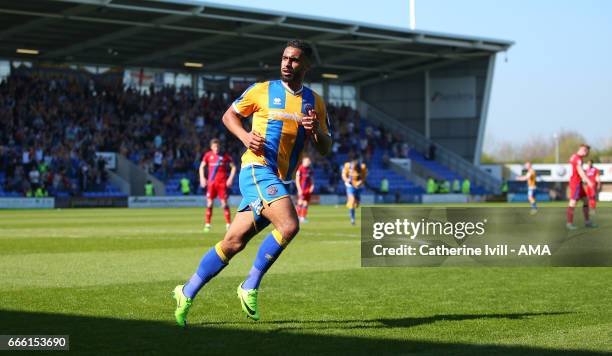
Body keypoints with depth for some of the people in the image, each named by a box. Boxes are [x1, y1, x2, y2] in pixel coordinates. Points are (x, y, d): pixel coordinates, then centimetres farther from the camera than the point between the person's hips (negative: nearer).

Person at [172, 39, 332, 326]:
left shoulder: (315, 102, 13)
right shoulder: (262, 91, 3)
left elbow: (325, 149, 13)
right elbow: (230, 115, 14)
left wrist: (316, 130, -9)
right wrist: (245, 136, -5)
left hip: (282, 182, 5)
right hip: (258, 170, -5)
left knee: (234, 241, 4)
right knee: (289, 225, -26)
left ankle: (188, 292, 16)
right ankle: (250, 286, -10)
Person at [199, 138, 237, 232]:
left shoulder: (225, 155, 0)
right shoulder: (208, 155, 5)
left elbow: (233, 167, 7)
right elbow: (202, 167, 16)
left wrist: (231, 178, -4)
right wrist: (202, 178, 3)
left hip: (222, 182, -2)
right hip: (211, 182, 2)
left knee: (224, 203, -4)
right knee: (209, 203, -1)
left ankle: (228, 224, 1)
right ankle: (207, 224, 4)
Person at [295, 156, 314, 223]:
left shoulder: (310, 169, 12)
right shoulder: (300, 169, -9)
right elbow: (297, 180, -9)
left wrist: (312, 185, 4)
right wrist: (299, 189, -14)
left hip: (308, 190, 6)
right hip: (302, 190, -6)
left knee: (306, 204, 6)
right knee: (300, 203, -10)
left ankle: (303, 217, 11)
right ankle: (298, 216, -2)